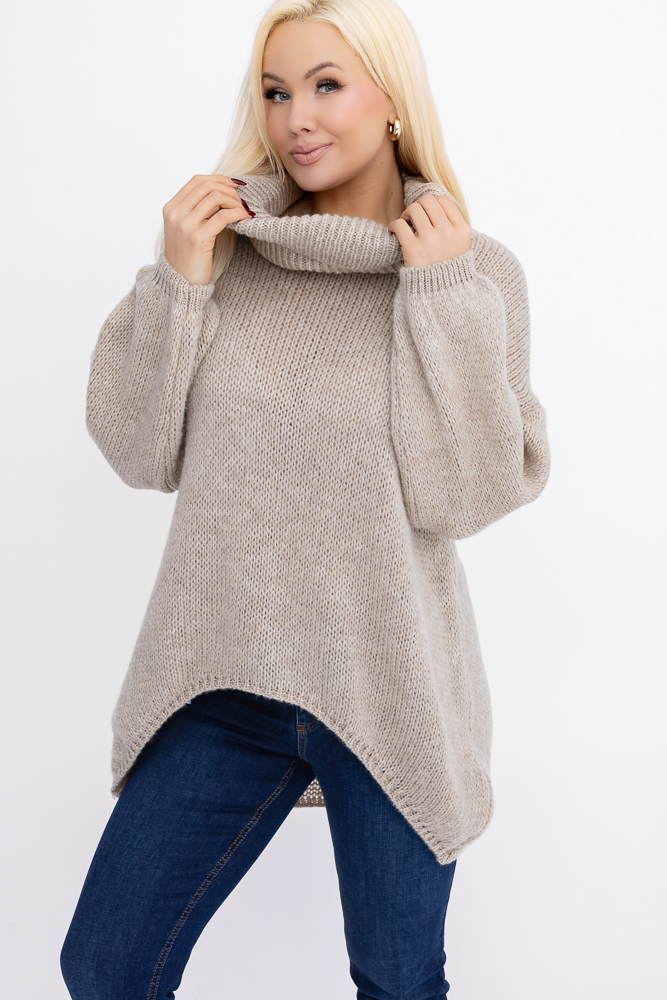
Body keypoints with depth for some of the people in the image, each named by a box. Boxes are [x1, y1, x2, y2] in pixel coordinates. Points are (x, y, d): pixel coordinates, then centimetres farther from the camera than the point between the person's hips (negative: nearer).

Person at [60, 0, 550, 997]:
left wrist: (444, 296, -17)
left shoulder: (479, 272, -5)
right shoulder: (227, 246, 0)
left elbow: (465, 495, -13)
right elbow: (140, 452, -2)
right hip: (224, 678, 2)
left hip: (389, 689, -1)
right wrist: (176, 280, -11)